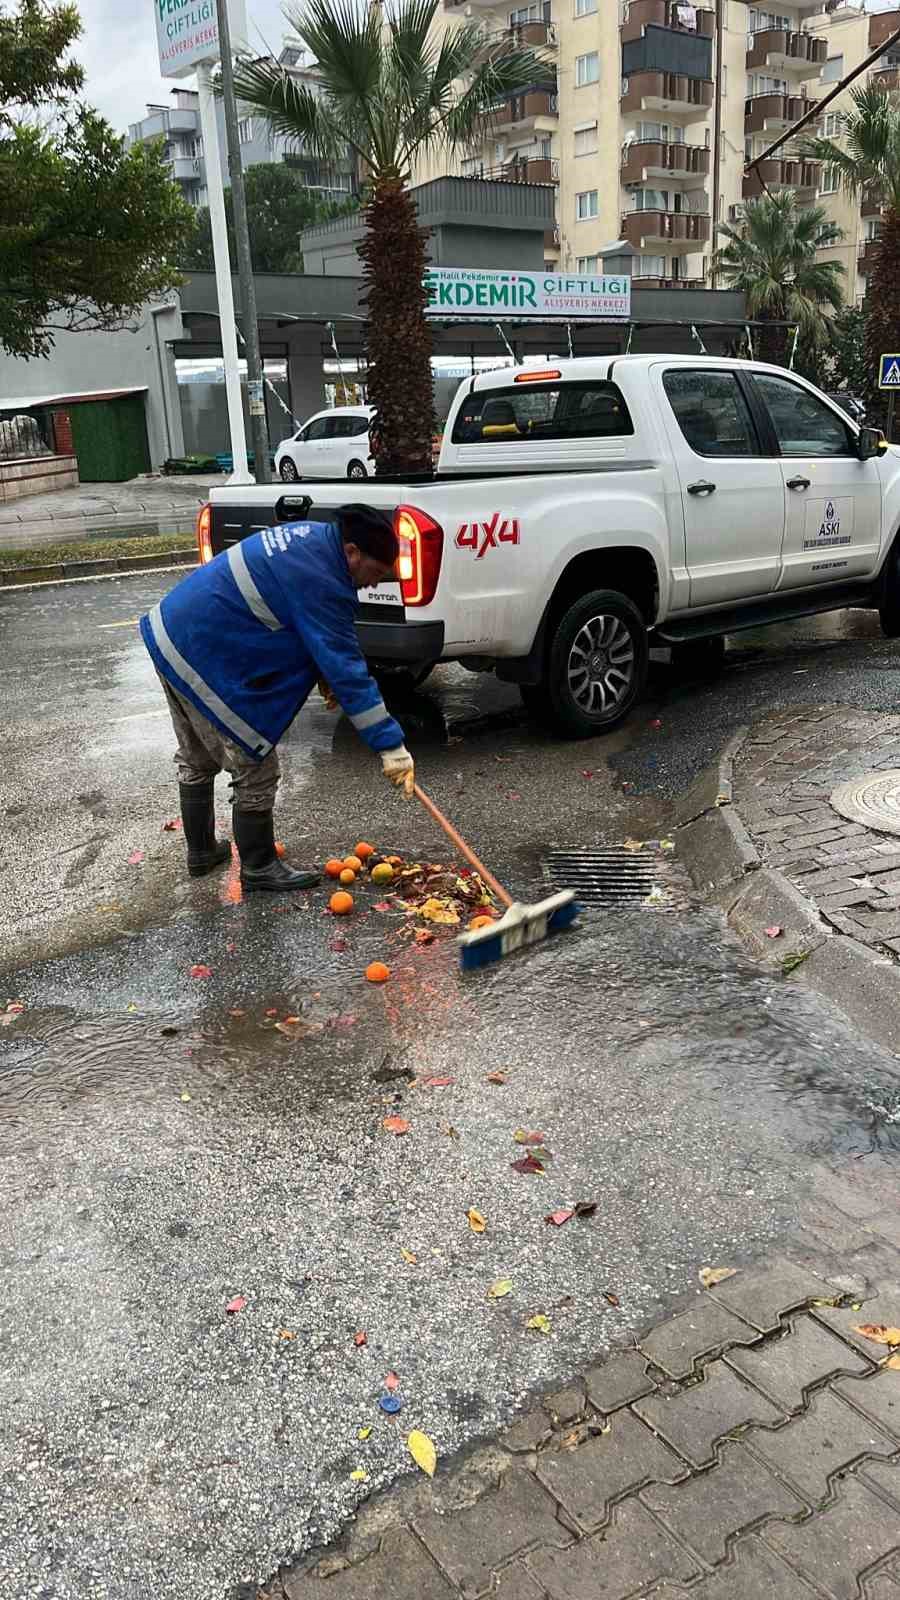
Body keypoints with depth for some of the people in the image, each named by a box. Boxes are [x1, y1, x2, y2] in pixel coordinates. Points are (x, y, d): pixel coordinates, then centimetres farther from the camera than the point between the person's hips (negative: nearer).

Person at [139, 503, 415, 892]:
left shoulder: (311, 536, 5)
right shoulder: (321, 583, -25)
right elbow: (348, 670, -27)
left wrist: (324, 676, 9)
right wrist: (391, 745, -25)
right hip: (206, 663, -11)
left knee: (197, 760, 24)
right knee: (255, 771, 2)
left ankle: (201, 851, 40)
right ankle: (258, 868, 17)